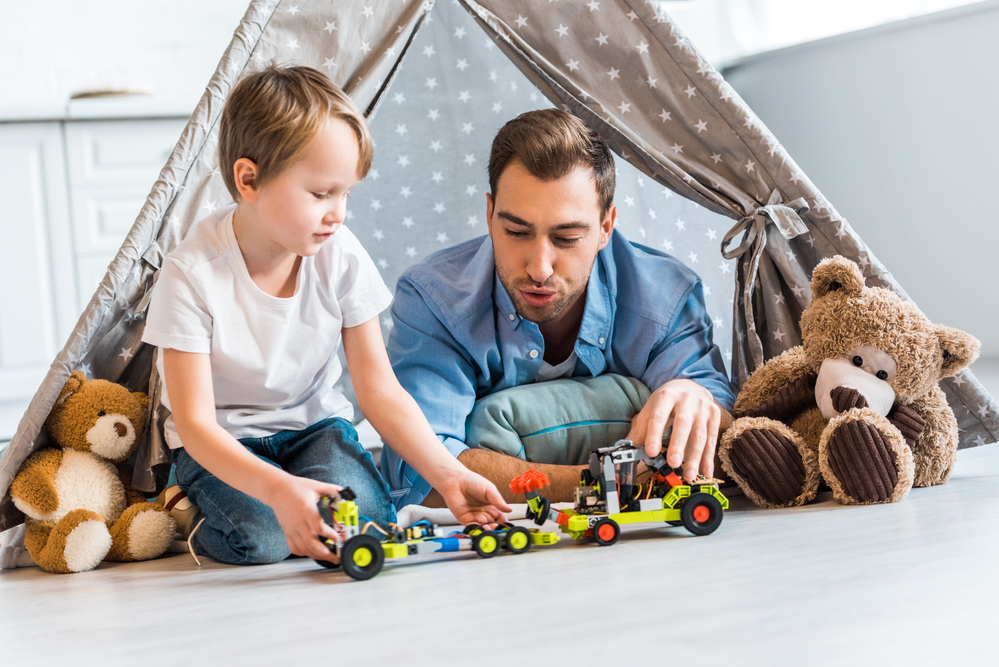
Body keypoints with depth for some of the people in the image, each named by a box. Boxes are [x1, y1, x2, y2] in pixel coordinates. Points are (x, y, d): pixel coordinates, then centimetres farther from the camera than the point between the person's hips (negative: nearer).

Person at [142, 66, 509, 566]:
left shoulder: (342, 258, -14)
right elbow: (195, 422, -26)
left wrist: (446, 474, -25)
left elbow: (380, 392, -11)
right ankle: (193, 512, 4)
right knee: (260, 537, -28)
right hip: (223, 444, -2)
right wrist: (277, 488, -44)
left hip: (314, 423, 2)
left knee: (367, 516, -26)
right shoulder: (193, 274, -25)